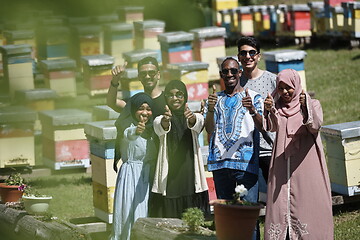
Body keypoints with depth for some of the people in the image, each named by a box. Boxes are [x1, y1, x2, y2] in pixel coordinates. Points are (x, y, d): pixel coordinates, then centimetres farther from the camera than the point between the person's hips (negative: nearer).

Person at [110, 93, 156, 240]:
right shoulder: (129, 125, -7)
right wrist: (135, 131, -55)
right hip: (130, 172, -5)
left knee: (143, 210, 5)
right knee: (128, 209, -9)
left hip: (147, 174, 5)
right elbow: (128, 134, -34)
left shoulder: (151, 129, 12)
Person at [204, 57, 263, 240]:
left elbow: (262, 127, -5)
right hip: (220, 162, 3)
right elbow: (209, 130, 5)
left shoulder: (253, 97, 7)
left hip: (246, 162, -3)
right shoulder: (215, 98, 16)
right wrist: (211, 108, -13)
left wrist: (253, 111, -26)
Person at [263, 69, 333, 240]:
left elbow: (316, 125, -16)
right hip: (282, 167, 3)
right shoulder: (277, 108, 13)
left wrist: (306, 108, -35)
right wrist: (269, 111, -30)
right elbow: (272, 126, -9)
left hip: (306, 166, -2)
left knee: (308, 204, -7)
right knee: (280, 205, -5)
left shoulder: (312, 105, 5)